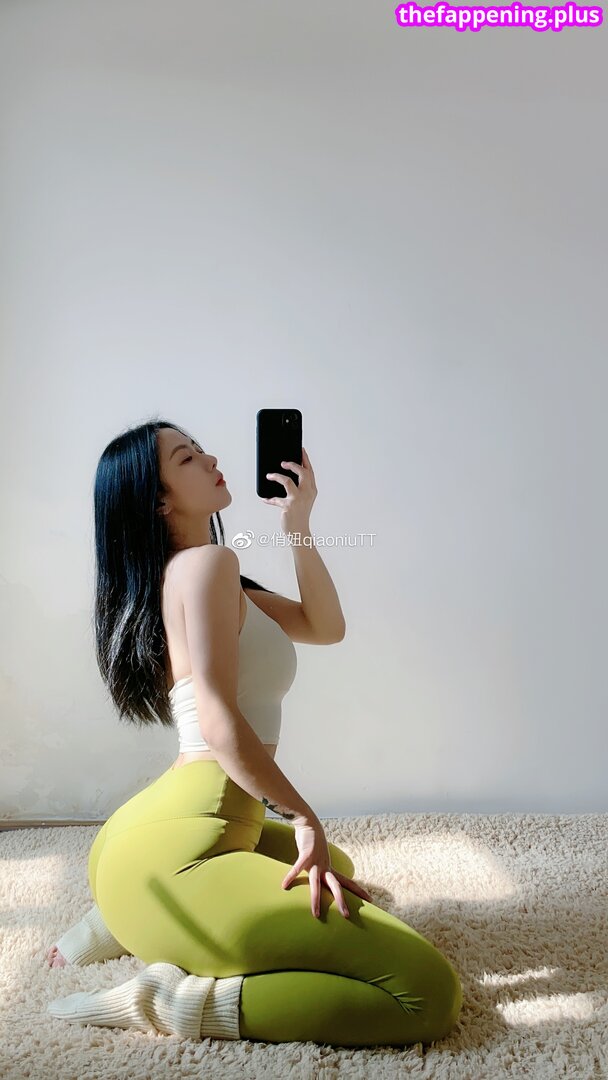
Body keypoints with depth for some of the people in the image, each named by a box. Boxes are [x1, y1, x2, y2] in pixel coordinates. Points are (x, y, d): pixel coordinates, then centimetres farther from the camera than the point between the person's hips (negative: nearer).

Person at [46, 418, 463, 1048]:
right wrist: (304, 819, -13)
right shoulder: (206, 563, -9)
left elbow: (325, 627, 20)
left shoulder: (186, 572, 21)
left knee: (334, 867, 39)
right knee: (428, 993, -16)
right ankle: (178, 1001, -13)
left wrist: (298, 523, 12)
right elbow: (219, 722, -18)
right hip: (176, 847, -10)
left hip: (150, 831, 11)